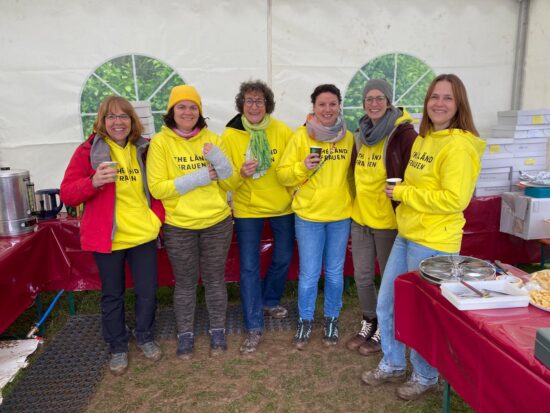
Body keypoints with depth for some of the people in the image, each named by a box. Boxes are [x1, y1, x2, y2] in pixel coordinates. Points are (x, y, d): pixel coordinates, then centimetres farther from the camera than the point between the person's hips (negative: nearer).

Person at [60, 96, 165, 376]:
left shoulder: (144, 149, 3)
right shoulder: (89, 151, -6)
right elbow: (66, 194, -7)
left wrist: (158, 215, -3)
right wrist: (93, 182, -25)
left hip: (143, 235, 2)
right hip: (106, 237, -2)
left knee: (147, 292, 9)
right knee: (112, 295, 12)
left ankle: (145, 337, 35)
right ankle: (118, 347, 33)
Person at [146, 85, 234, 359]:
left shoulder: (212, 140, 1)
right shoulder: (160, 142, -5)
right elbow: (156, 188, -12)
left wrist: (218, 159, -18)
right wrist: (198, 177, -19)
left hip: (217, 223, 2)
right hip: (178, 226, -1)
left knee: (214, 279, 13)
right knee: (185, 283, 12)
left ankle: (217, 330, 32)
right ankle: (185, 334, 32)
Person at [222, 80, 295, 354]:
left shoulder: (282, 131, -8)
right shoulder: (230, 135, -9)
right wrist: (240, 174, -27)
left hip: (282, 206, 2)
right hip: (247, 209, -2)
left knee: (283, 258, 16)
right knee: (249, 267, 0)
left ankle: (269, 301, 44)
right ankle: (254, 327, 14)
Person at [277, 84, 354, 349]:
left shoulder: (348, 138, 3)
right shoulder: (301, 136, -5)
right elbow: (283, 175, -5)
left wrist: (353, 201, 2)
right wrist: (302, 167, -21)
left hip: (341, 216, 3)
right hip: (309, 216, -2)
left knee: (335, 272, 14)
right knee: (309, 274, 5)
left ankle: (332, 319, 34)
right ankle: (305, 321, 26)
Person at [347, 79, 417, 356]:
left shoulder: (403, 133, -11)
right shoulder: (361, 134, 10)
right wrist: (357, 203, 15)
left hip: (389, 220, -6)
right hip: (360, 218, 6)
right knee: (362, 276, 15)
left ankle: (384, 332, 29)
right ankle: (368, 324, 35)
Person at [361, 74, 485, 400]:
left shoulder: (459, 145, -17)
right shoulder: (424, 140, 11)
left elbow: (453, 199, -24)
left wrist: (402, 193, -16)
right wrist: (402, 192, 5)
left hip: (434, 244, -9)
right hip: (406, 236, 9)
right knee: (386, 305, 16)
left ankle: (426, 377, 33)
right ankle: (393, 365, 36)